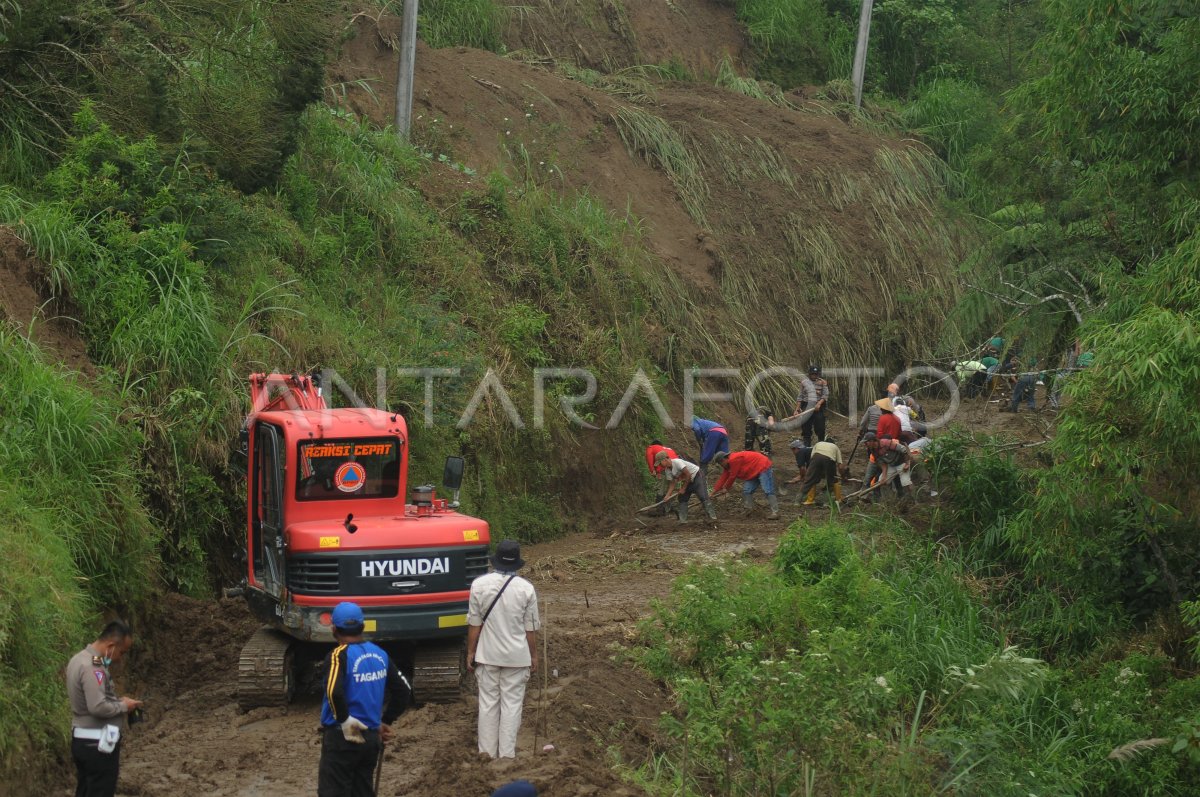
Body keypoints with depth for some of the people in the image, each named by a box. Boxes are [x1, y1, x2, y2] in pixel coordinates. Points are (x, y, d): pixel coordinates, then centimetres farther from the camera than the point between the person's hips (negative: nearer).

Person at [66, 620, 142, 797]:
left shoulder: (79, 659, 10)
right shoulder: (92, 667, -22)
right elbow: (98, 707, -28)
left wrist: (117, 701, 9)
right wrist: (123, 706, -12)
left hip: (82, 740, 10)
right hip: (98, 744, -10)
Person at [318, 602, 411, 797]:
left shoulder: (339, 655, -14)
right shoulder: (380, 654, 6)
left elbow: (334, 692, -31)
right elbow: (404, 691, 12)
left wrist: (344, 720, -18)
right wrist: (386, 721, 17)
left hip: (342, 737, -7)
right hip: (372, 736, 7)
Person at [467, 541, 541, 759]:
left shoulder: (479, 585, -8)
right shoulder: (526, 589, -8)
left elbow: (474, 624, -4)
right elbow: (531, 628, -3)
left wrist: (470, 652, 7)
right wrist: (534, 656, 9)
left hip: (487, 654, 1)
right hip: (517, 656, -1)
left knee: (488, 703, 10)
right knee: (512, 704, 6)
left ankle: (487, 752, 14)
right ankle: (507, 753, 8)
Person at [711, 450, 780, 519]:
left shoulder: (734, 460, -22)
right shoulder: (728, 465, 9)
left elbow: (732, 477, -16)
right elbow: (723, 479, 11)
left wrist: (725, 489, -2)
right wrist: (714, 492, 10)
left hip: (763, 467, -11)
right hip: (754, 473, 11)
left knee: (768, 491, -16)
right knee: (746, 491, 5)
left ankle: (775, 512, -19)